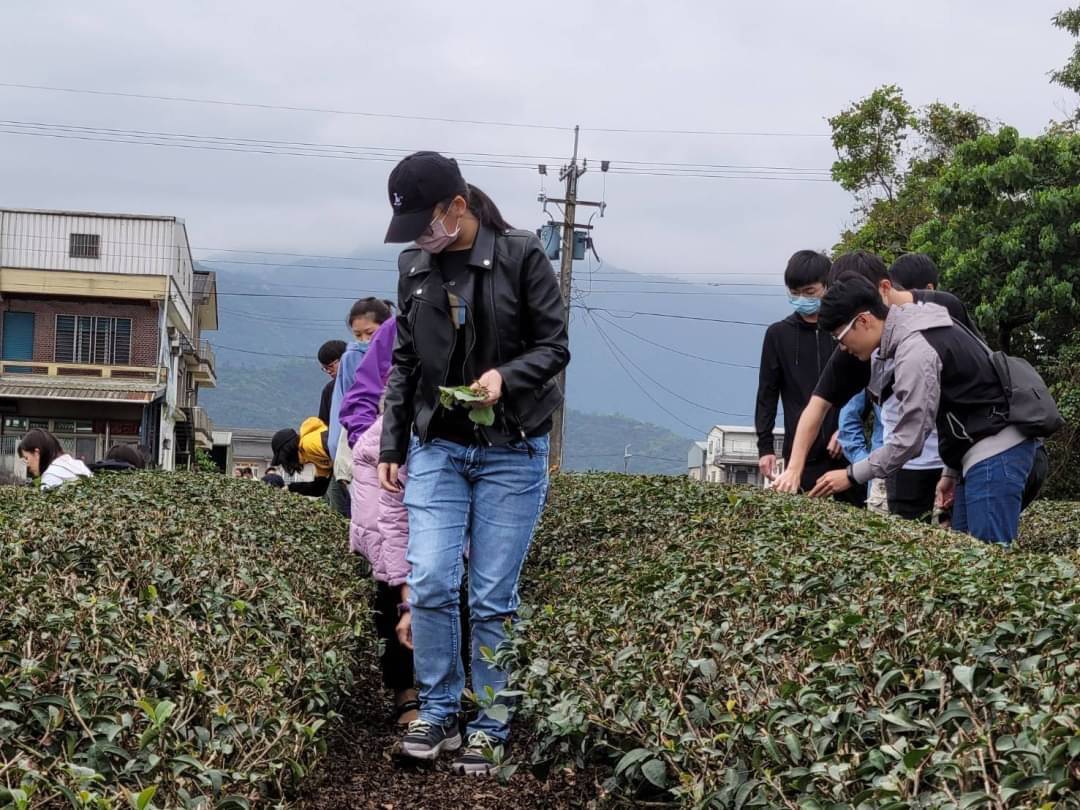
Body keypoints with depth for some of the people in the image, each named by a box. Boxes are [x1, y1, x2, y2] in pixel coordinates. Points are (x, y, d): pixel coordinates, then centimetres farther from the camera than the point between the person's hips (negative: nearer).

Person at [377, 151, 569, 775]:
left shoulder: (522, 256, -7)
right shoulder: (414, 267, 6)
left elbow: (555, 348, -5)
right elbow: (404, 364, 14)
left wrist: (506, 376, -24)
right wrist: (391, 448, 12)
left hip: (511, 452, -3)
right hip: (437, 449, 3)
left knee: (494, 597, 0)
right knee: (430, 583, -7)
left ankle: (490, 728, 12)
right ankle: (439, 713, 10)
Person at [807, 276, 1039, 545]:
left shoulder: (915, 351, -20)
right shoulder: (924, 331, 11)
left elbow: (909, 438, -17)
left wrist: (852, 476, -7)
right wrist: (952, 470, 18)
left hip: (995, 455, -10)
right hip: (984, 452, 10)